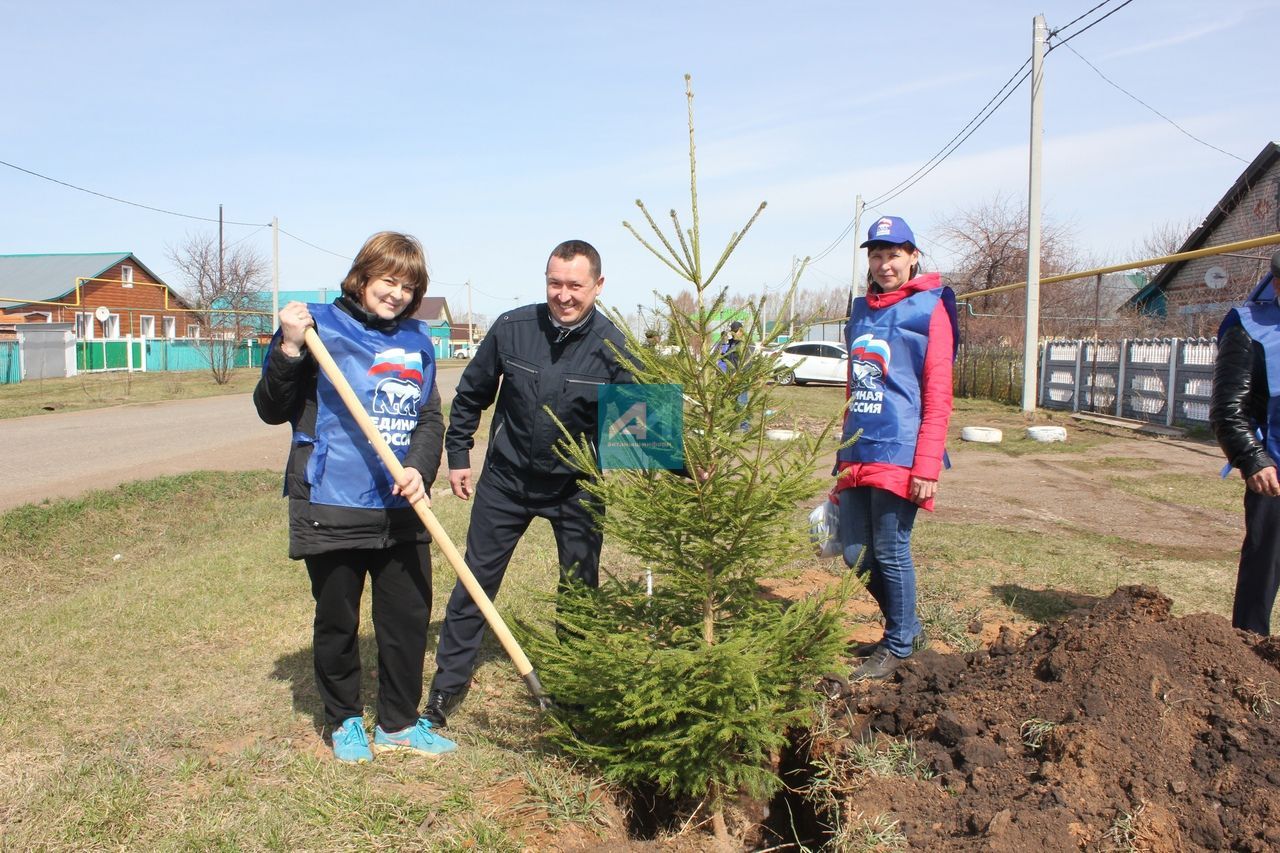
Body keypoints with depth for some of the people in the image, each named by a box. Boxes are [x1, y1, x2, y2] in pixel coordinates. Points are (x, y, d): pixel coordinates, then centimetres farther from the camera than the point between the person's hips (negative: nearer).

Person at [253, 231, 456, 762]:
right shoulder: (320, 327, -5)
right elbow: (271, 410, -3)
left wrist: (419, 468, -11)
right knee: (337, 622, 11)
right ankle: (345, 720, 33)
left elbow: (430, 419, 8)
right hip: (332, 508, -4)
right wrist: (289, 349, -18)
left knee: (410, 617, 11)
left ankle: (399, 723, 30)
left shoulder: (416, 342, 8)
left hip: (401, 512, 4)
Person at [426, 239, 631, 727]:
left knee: (580, 588, 9)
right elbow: (471, 395, 4)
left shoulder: (613, 348, -14)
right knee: (476, 577, 8)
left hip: (576, 486, -1)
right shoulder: (512, 329, -10)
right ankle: (450, 680, 24)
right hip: (506, 477, 1)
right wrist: (458, 455, 6)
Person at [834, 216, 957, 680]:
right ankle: (910, 627, 32)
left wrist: (927, 467, -16)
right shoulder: (861, 311, 16)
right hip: (858, 456, 7)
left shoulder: (929, 310, -3)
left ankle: (898, 646, 22)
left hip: (899, 455, -6)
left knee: (890, 554, 1)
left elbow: (938, 396, -9)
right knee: (855, 554, 10)